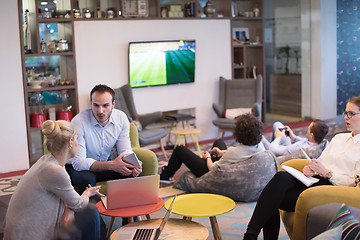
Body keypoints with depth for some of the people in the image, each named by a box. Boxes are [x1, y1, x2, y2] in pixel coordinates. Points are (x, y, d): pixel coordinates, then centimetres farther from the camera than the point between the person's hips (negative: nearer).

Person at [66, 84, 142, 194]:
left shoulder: (121, 118, -11)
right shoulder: (78, 122, -26)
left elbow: (125, 151, -6)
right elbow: (78, 162, -30)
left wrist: (133, 165, -31)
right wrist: (111, 165, -42)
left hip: (103, 165, 4)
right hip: (77, 168, -4)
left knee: (135, 172, -17)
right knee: (87, 178, -36)